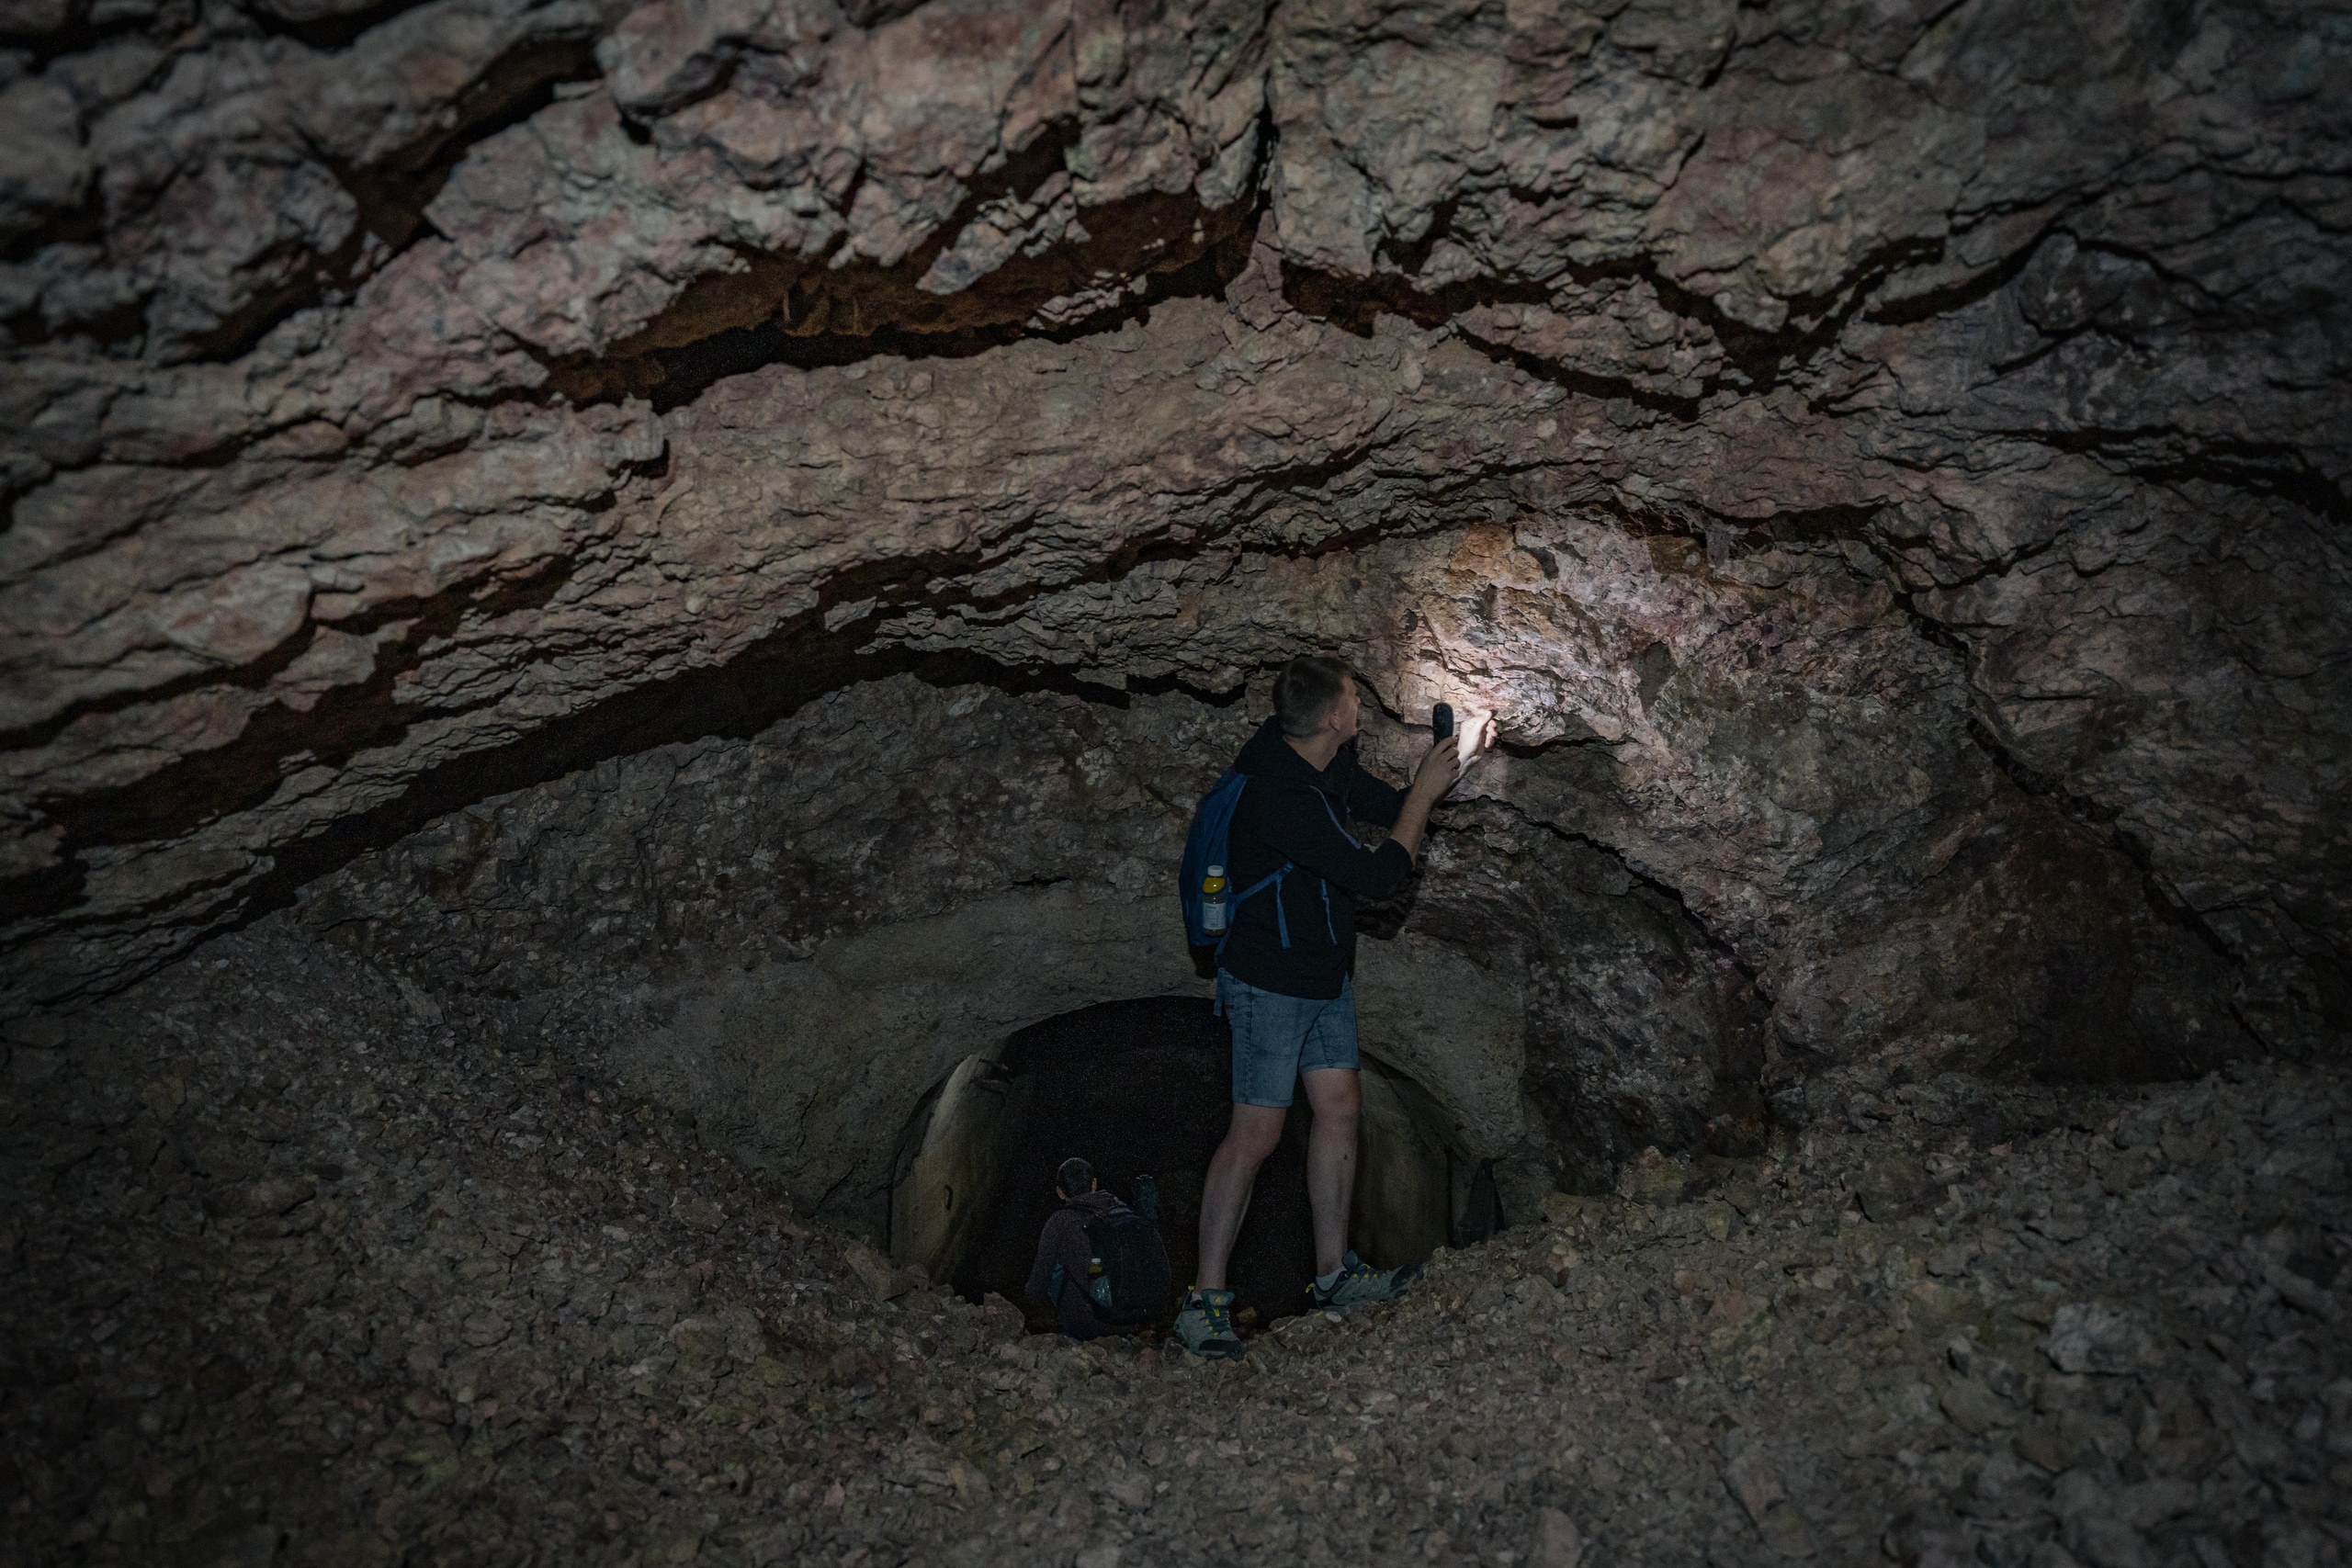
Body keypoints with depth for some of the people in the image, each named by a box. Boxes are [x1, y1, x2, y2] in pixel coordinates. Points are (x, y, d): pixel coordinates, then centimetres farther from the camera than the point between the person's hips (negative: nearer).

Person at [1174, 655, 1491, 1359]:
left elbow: (1388, 805, 18)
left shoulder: (1324, 764, 1)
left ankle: (1334, 1272, 23)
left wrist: (1455, 758, 10)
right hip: (1270, 982, -9)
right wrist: (1426, 792, -15)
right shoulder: (1281, 798, -30)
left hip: (1324, 972, 9)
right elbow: (1382, 876, -25)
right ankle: (1205, 1301, 1)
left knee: (1339, 1106, 10)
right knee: (1257, 1131, -8)